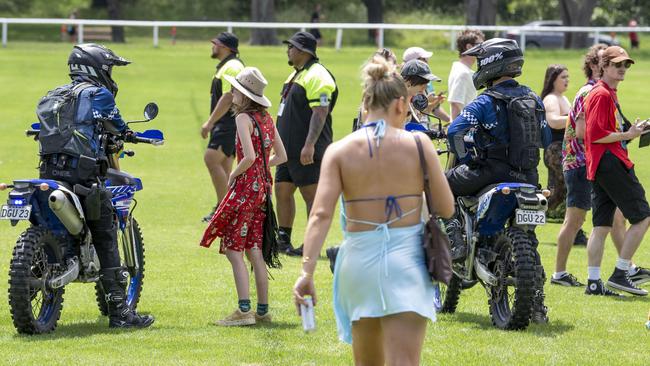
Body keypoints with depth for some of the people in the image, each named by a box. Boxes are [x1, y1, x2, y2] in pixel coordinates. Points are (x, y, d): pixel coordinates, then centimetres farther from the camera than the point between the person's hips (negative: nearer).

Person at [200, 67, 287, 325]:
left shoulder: (244, 118, -14)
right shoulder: (266, 118, 10)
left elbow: (249, 157, -25)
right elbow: (281, 156, 15)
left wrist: (233, 175, -9)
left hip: (245, 187, -8)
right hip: (262, 187, 8)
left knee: (233, 250, -4)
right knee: (254, 251, 12)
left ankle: (244, 310, -9)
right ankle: (262, 310, 13)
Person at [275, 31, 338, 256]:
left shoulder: (316, 77, -15)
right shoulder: (297, 74, 19)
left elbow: (320, 113, -23)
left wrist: (309, 145, -29)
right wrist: (280, 141, 26)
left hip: (306, 152, -11)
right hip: (289, 149, 11)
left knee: (312, 195, -6)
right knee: (282, 191, 11)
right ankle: (283, 241, 18)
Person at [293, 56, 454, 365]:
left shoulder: (339, 151, -1)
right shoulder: (418, 144, -4)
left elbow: (321, 215, -12)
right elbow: (446, 209, 0)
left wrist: (306, 271, -15)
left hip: (359, 260, 2)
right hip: (406, 259, -2)